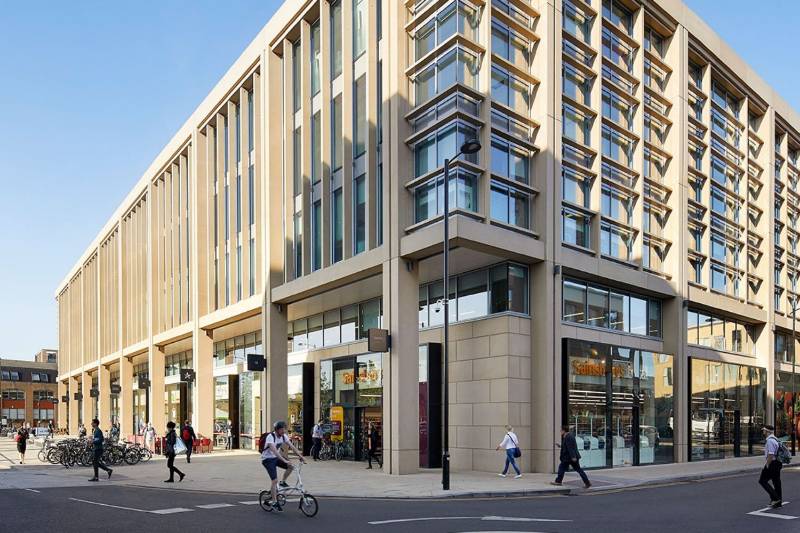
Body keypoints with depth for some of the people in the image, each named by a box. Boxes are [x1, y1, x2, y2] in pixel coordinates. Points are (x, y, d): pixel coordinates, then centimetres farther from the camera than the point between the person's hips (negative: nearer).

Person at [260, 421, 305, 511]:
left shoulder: (283, 436, -4)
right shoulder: (270, 437, -26)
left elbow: (292, 446, -6)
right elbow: (274, 450, -38)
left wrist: (300, 456, -17)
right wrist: (284, 460, -46)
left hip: (276, 457, 7)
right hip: (267, 459, -7)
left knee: (291, 467, -13)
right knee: (274, 480, -16)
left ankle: (283, 482, 9)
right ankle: (274, 502, -7)